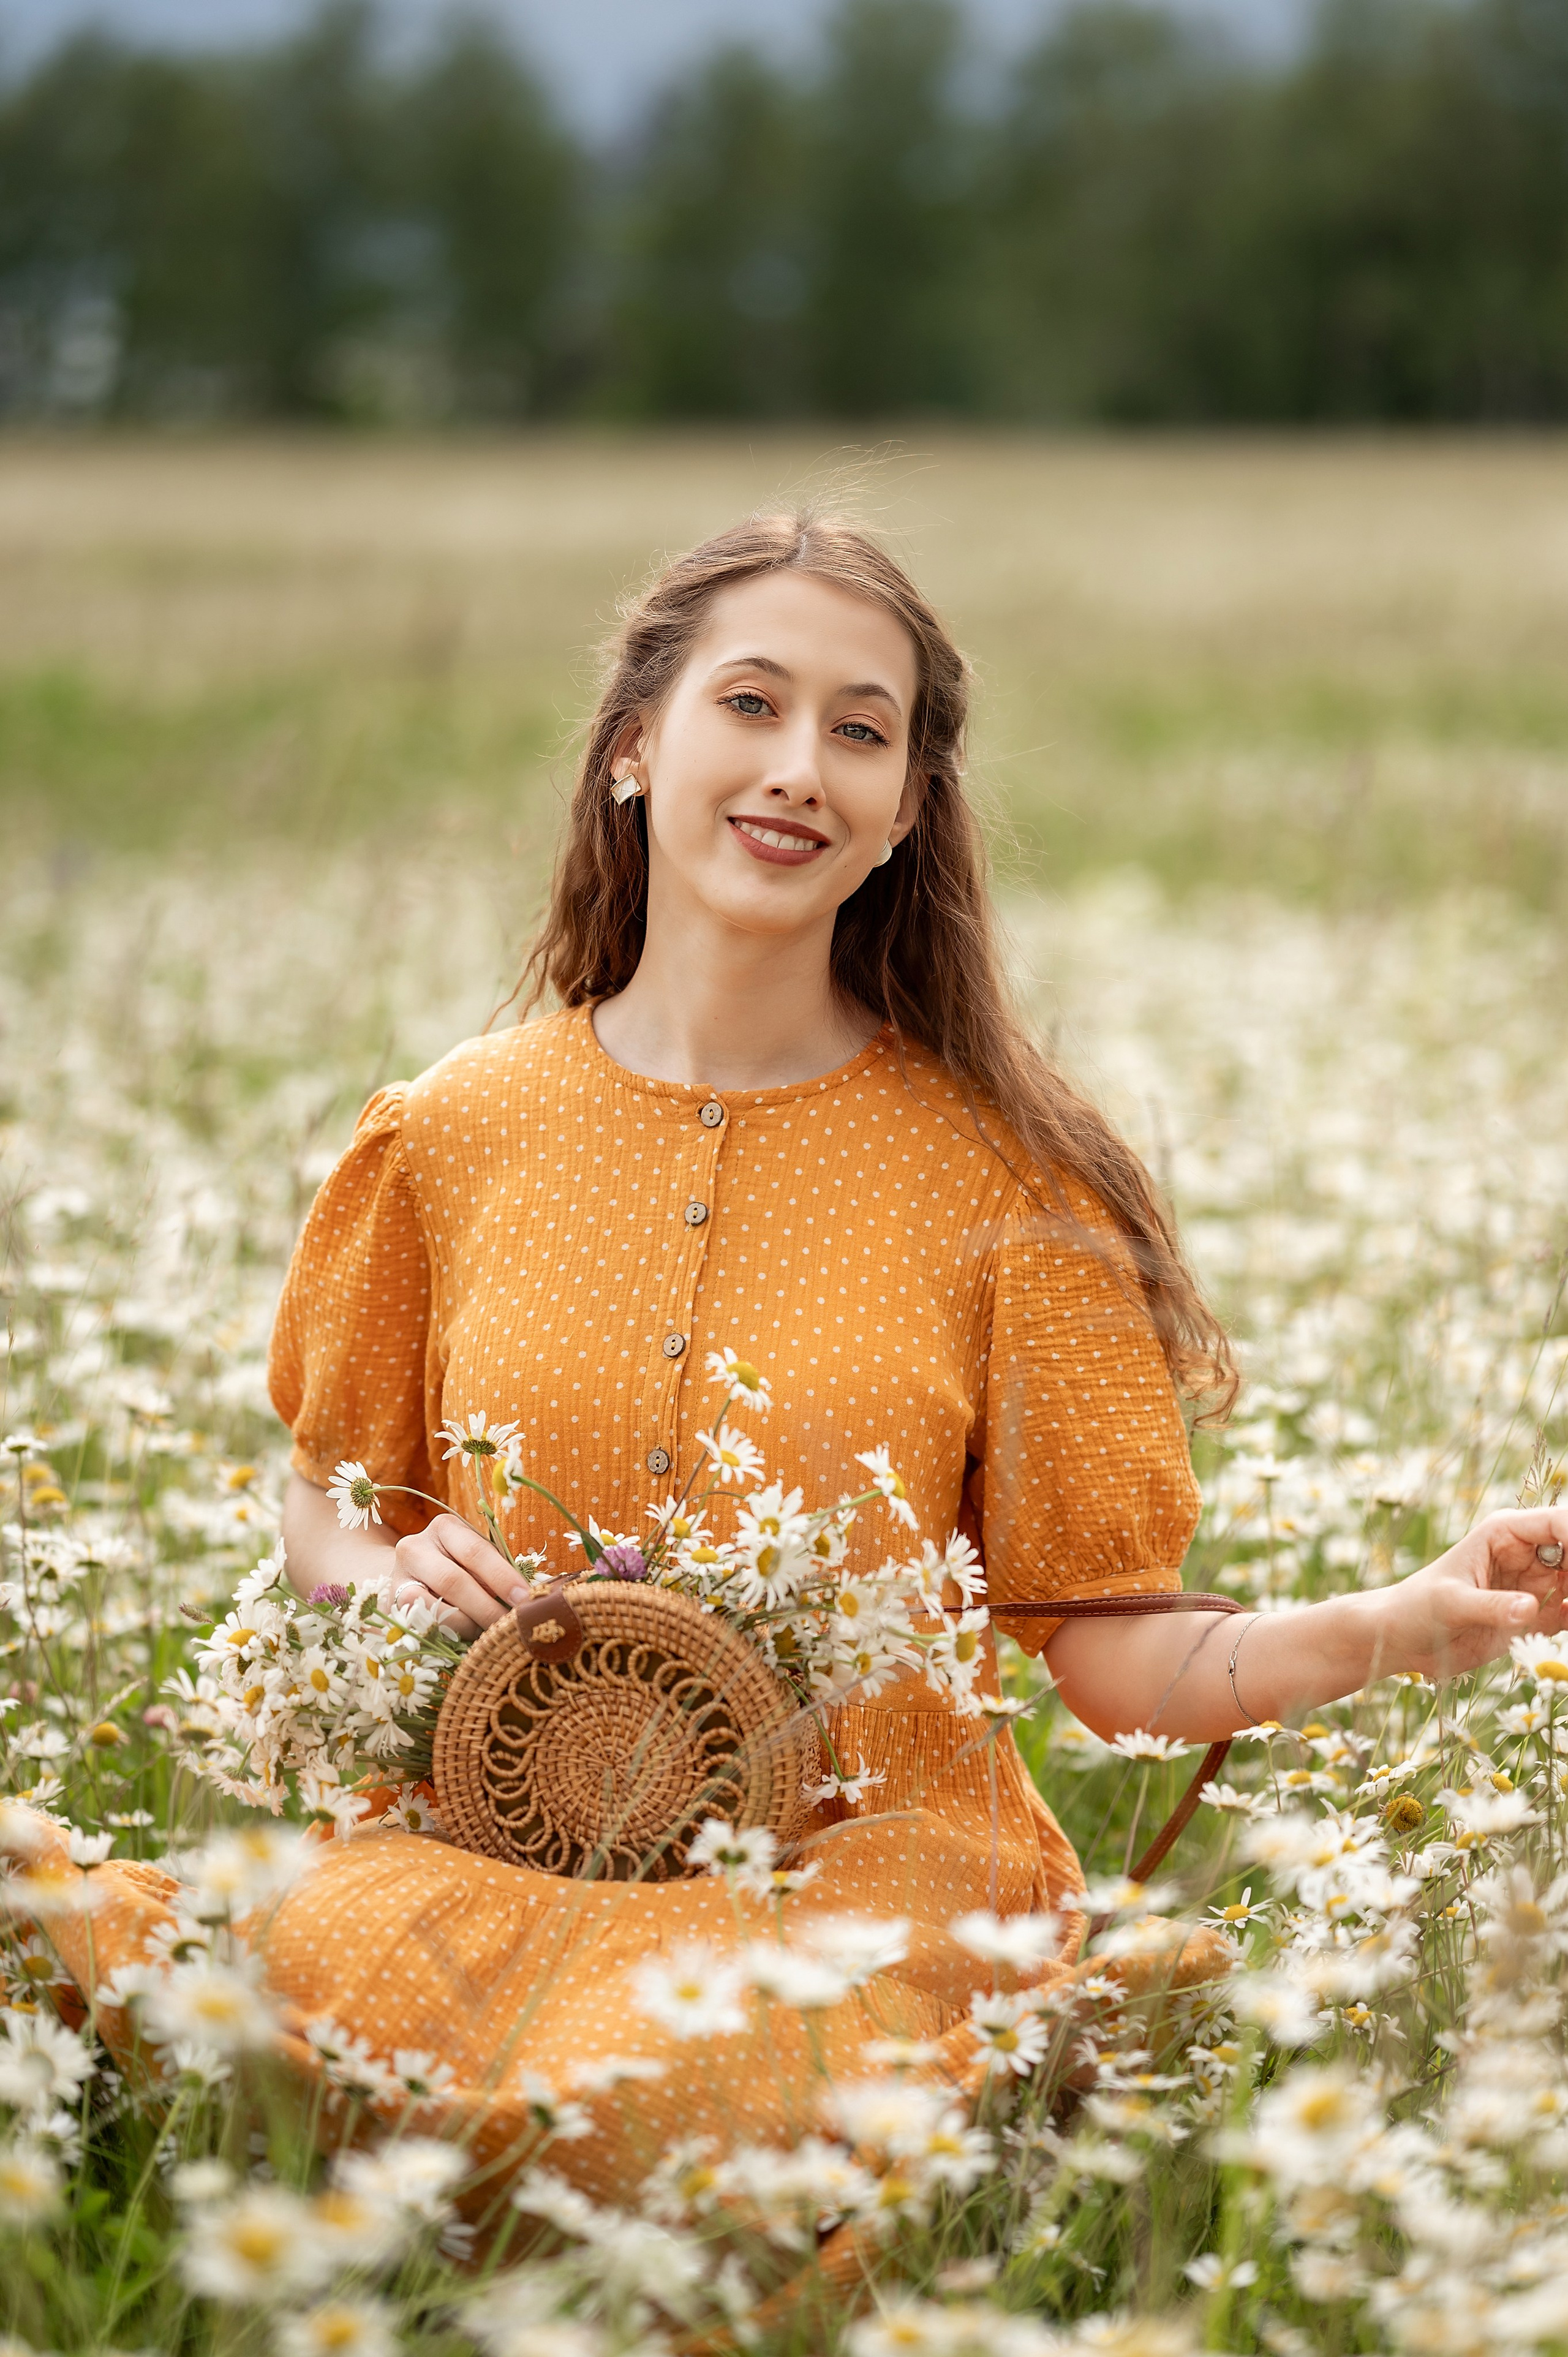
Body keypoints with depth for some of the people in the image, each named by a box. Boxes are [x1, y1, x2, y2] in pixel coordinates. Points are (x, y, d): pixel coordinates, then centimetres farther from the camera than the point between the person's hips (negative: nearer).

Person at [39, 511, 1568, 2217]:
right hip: (502, 1847, 2)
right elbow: (323, 1500, 20)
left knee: (682, 2077, -37)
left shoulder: (1001, 1173, 1)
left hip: (870, 1852, -2)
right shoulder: (455, 1138, 6)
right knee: (312, 1953, -33)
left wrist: (1392, 1626, -16)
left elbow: (1115, 1657, 2)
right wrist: (392, 1571, -3)